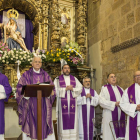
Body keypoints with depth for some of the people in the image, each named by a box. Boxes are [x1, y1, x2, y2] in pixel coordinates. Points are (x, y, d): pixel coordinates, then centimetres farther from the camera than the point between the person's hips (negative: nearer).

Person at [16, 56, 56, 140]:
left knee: (44, 123, 0)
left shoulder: (45, 75, 11)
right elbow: (20, 87, 1)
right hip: (30, 104, -1)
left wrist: (51, 92, -11)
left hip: (43, 104, 1)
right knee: (29, 123, 0)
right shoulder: (26, 75, 6)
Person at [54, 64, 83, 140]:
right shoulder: (57, 79, 7)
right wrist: (66, 88, -10)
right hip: (62, 104, -2)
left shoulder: (74, 79, 15)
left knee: (72, 121, 0)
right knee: (63, 121, -4)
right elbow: (56, 90, -6)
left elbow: (80, 88, 4)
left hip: (72, 104, 2)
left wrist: (72, 89, -12)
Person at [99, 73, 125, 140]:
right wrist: (114, 104, -17)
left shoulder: (120, 89, 17)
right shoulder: (104, 88, -2)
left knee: (120, 134, 6)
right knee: (109, 134, -3)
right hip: (110, 116, -5)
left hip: (121, 116, 5)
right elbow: (101, 101, -12)